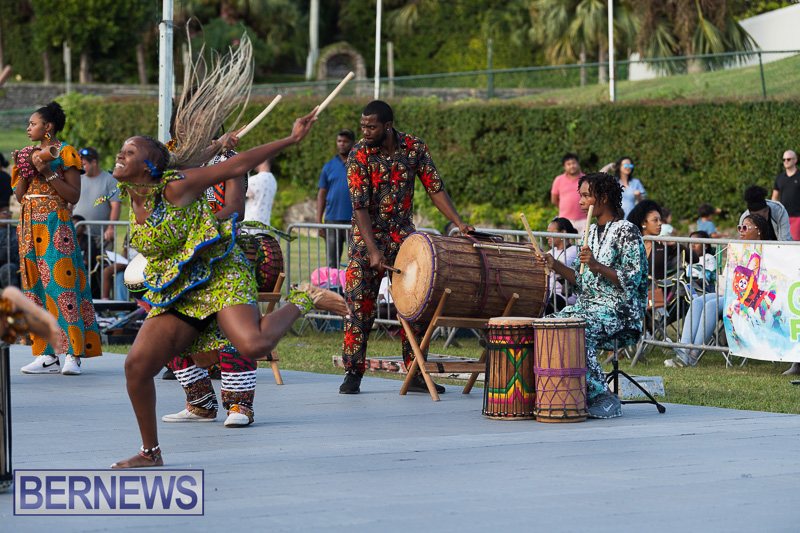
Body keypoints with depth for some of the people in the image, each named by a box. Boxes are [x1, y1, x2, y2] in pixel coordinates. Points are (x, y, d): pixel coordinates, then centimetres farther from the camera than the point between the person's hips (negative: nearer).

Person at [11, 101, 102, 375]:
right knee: (35, 286, 2)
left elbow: (74, 195, -8)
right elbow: (19, 196, 15)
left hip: (55, 226, -7)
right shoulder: (30, 154, 18)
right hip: (30, 226, 7)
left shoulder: (65, 153, -1)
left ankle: (72, 353, -12)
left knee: (61, 285, -12)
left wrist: (48, 172, -14)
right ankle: (47, 355, 2)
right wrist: (25, 171, -1)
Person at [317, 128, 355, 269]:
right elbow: (322, 194, 11)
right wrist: (318, 222, 5)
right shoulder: (329, 167, 12)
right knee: (332, 263, 4)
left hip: (354, 221, -2)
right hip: (332, 220, 2)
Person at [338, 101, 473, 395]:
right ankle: (353, 373, 1)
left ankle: (415, 374, 8)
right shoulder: (358, 156, -14)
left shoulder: (415, 147, -5)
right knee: (359, 304, -7)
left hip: (404, 236, 3)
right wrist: (373, 250, -27)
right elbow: (360, 206, -18)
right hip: (367, 238, -3)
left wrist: (459, 222, -12)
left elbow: (435, 188, 0)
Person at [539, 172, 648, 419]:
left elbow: (631, 281, -17)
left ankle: (603, 398, -21)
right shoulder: (592, 231, 17)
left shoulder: (627, 232, -8)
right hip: (586, 306, 8)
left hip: (618, 311, -8)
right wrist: (555, 265, 4)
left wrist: (597, 266, -27)